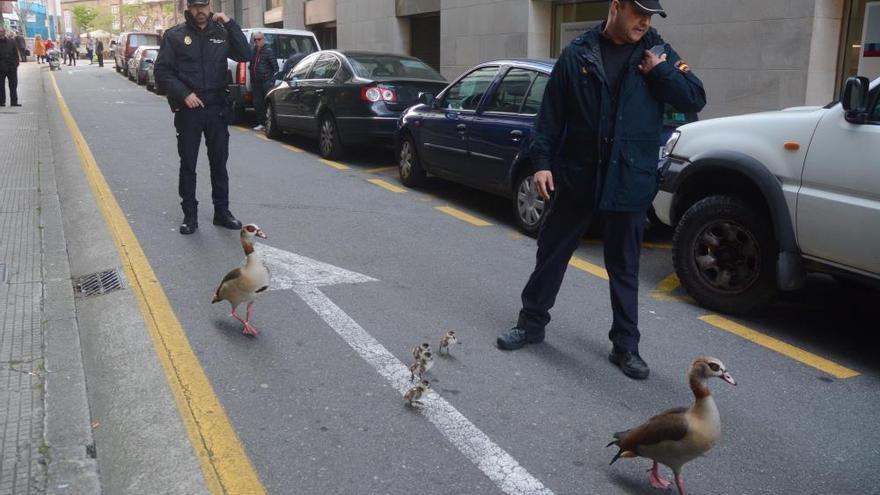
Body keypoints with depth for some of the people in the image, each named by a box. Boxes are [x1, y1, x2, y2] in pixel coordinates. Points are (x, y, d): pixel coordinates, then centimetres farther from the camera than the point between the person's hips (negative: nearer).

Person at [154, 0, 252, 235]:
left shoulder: (221, 32, 6)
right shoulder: (175, 35, -1)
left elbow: (245, 55, -5)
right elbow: (162, 72, -4)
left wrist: (230, 23, -10)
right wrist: (184, 94, -16)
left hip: (216, 109, 2)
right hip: (188, 110, -2)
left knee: (219, 163, 9)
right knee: (188, 165, 5)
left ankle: (222, 212, 20)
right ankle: (190, 215, 13)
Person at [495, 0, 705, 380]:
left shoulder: (657, 52, 4)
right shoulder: (578, 53, 0)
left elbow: (695, 99, -1)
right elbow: (551, 113, 0)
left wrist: (660, 71, -13)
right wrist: (542, 161, -5)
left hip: (630, 180, 0)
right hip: (577, 176, 0)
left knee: (624, 266, 9)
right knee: (551, 252, 11)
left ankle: (625, 345, 20)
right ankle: (531, 322, 28)